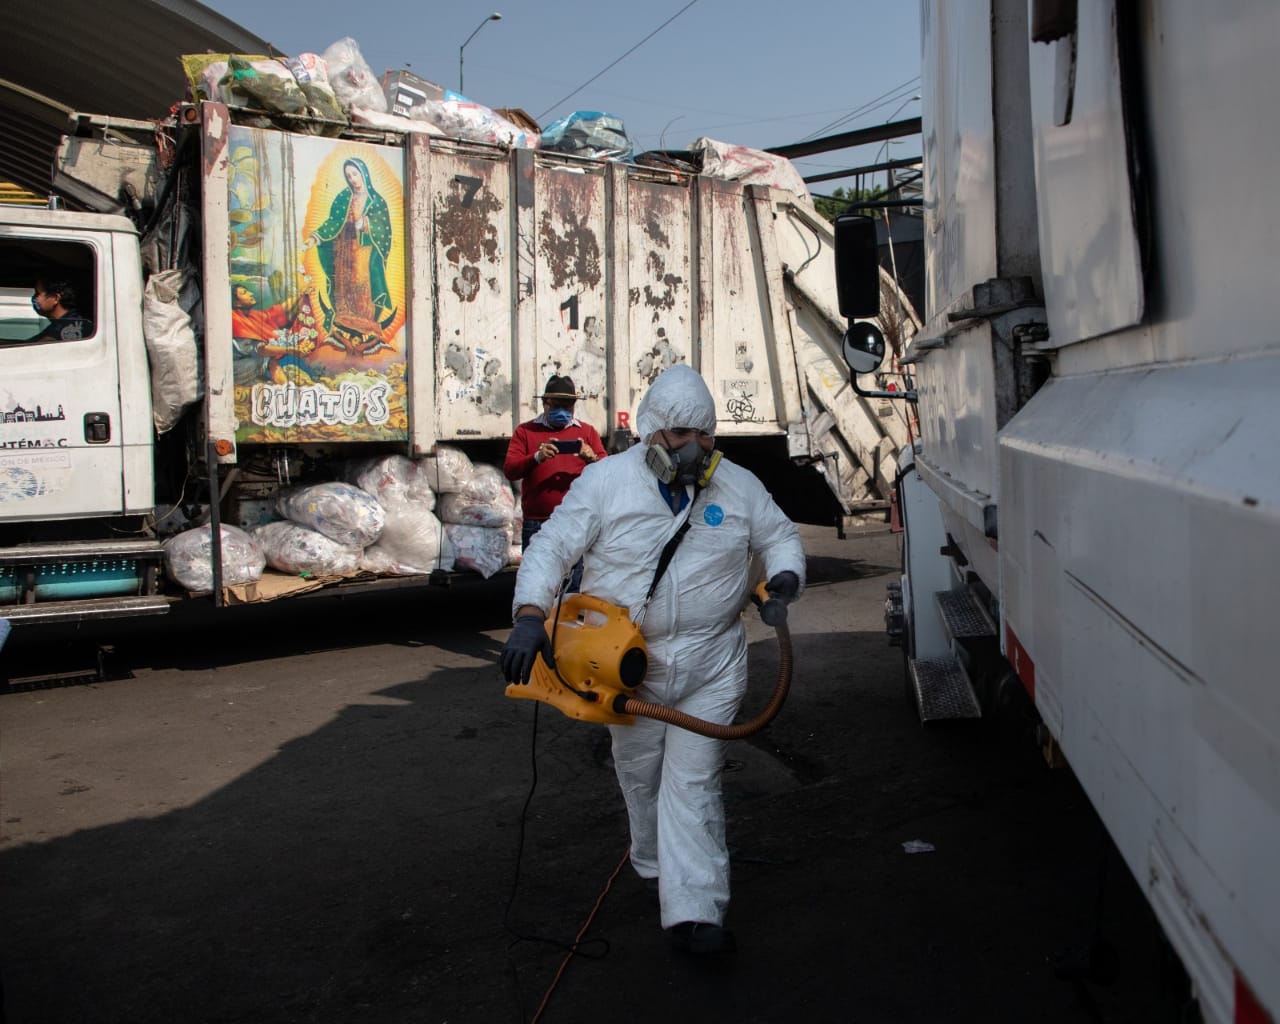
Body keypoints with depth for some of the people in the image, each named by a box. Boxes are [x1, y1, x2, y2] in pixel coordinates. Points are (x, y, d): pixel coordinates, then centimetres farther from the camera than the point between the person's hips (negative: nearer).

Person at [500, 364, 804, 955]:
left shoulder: (738, 486, 1)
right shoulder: (605, 482, -6)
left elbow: (780, 536, 14)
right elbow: (550, 548, -8)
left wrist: (784, 575, -10)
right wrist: (530, 616, -22)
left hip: (710, 666, 0)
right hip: (628, 663, 0)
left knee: (693, 782, -5)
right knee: (640, 774, 15)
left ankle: (693, 911, -3)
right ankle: (655, 863, 40)